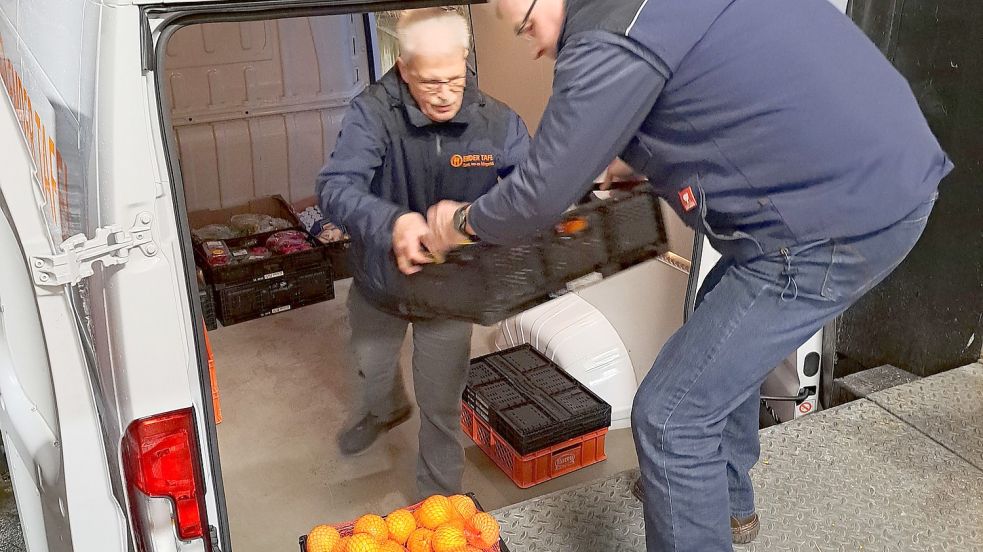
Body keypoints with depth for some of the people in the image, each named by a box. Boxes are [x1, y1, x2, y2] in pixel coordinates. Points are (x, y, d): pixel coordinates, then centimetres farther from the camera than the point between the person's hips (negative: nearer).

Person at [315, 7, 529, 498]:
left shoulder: (497, 122, -22)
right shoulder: (373, 112, -27)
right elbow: (335, 187, -37)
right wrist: (392, 223, -58)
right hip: (378, 279, 2)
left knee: (441, 406, 10)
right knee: (371, 368, 30)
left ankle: (439, 498, 37)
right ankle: (384, 410, 69)